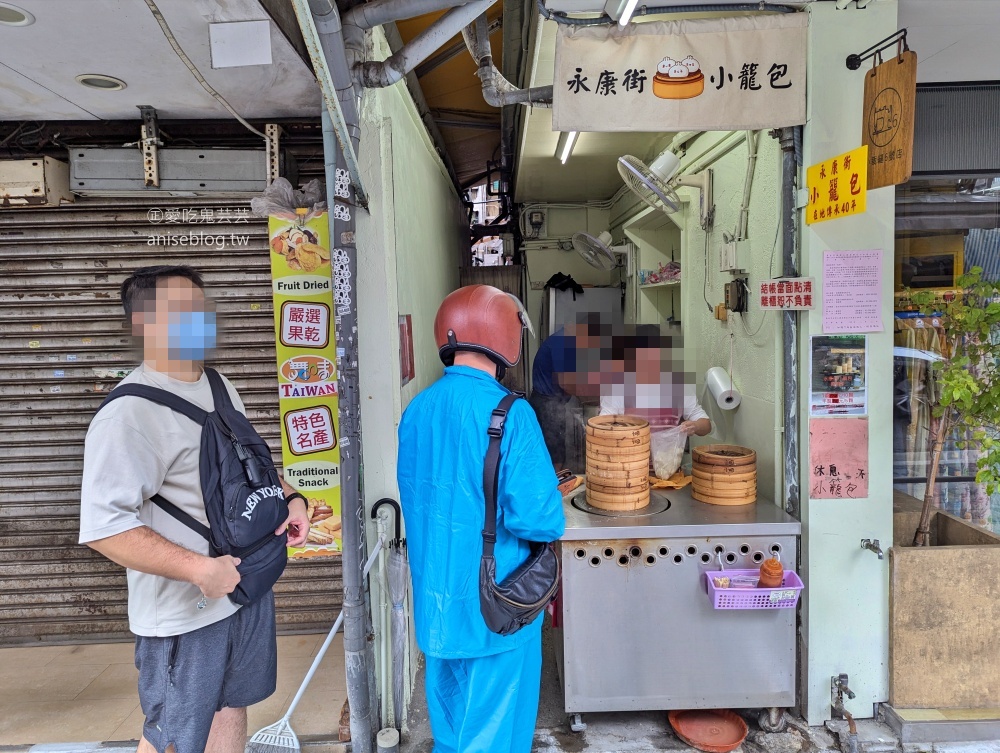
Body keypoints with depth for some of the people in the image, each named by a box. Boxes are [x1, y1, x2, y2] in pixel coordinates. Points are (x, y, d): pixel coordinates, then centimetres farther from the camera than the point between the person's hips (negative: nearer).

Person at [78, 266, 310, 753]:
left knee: (231, 705, 24)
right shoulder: (131, 414, -23)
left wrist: (289, 498, 1)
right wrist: (201, 569, -29)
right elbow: (104, 526, -28)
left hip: (247, 585, 8)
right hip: (186, 611, -7)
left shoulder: (218, 387, 4)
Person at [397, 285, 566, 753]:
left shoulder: (417, 409, -3)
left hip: (435, 601, 6)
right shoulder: (509, 413, -21)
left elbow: (414, 499, 8)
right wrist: (551, 518, -3)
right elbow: (539, 518, -25)